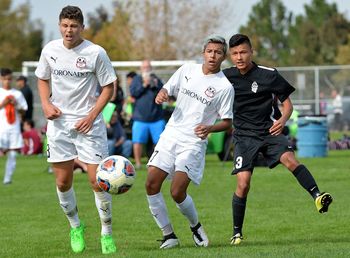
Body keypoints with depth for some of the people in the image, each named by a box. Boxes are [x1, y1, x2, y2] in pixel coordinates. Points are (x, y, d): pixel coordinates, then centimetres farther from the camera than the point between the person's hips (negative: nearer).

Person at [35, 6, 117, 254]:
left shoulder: (96, 53, -11)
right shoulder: (50, 50, 0)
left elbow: (108, 88, -4)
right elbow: (43, 79, 15)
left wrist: (91, 116, -14)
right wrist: (46, 103, -4)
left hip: (88, 123, -3)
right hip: (58, 122, 3)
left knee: (98, 180, -7)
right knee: (63, 182, 6)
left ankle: (107, 234, 7)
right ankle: (75, 227, 27)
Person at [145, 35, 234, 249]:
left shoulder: (225, 87, -6)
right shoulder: (187, 70, 6)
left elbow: (227, 122, -2)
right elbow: (168, 89, 17)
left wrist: (210, 128, -22)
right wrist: (161, 95, -8)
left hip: (193, 142, -5)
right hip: (171, 135, 5)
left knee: (177, 192, -15)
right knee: (151, 184, -6)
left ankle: (196, 226, 14)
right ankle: (168, 235, 4)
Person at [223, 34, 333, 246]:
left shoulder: (269, 75, -6)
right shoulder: (226, 77, 1)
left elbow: (287, 102, 0)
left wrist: (283, 120, -19)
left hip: (269, 131, -1)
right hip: (243, 136, 1)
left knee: (289, 159, -30)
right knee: (243, 184, -11)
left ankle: (317, 196, -35)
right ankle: (237, 233, 3)